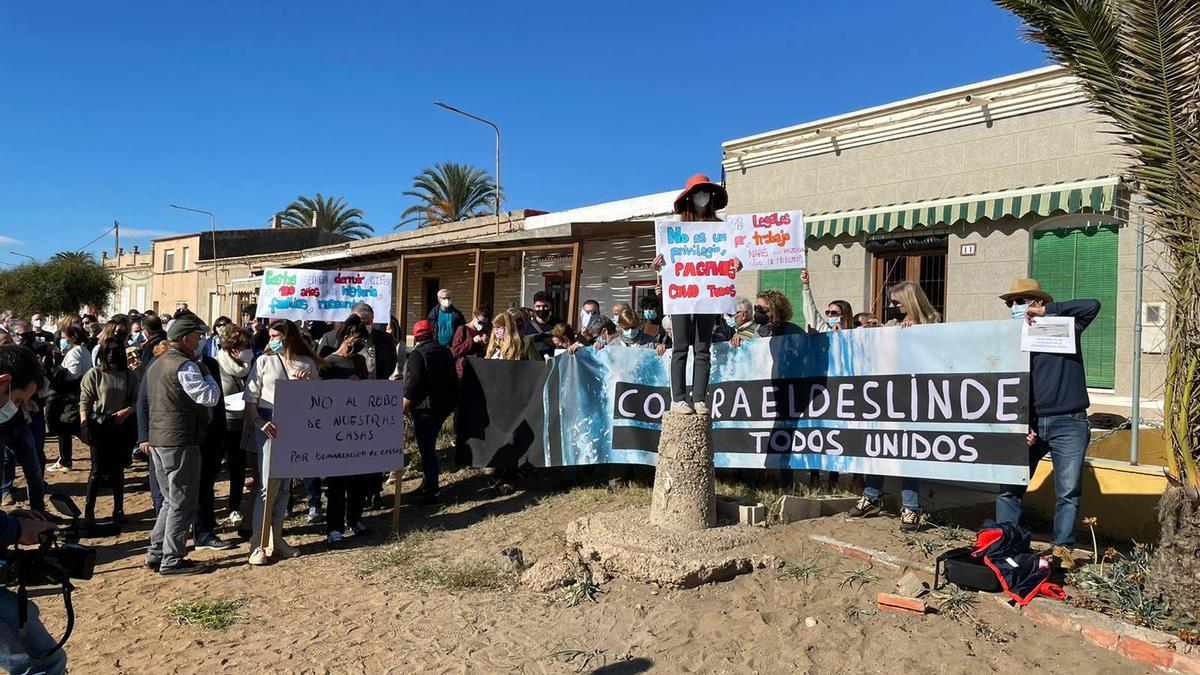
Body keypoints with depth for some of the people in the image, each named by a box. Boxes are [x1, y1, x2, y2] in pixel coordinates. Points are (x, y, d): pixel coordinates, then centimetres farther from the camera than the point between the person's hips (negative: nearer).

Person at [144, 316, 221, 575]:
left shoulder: (157, 364, 15)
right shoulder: (185, 366, -16)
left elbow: (145, 397, 23)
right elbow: (210, 397, -22)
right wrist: (206, 374, -6)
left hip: (157, 438, 10)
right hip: (180, 441, -10)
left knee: (171, 500, 19)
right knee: (183, 503, -1)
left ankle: (155, 553, 21)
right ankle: (172, 560, 3)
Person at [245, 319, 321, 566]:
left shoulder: (308, 363, 8)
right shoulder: (264, 361, 1)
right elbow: (250, 399, 0)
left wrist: (309, 383, -7)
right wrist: (260, 422, -15)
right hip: (270, 427, -3)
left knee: (284, 484, 12)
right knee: (269, 485, -7)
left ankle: (276, 538, 23)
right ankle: (258, 543, 1)